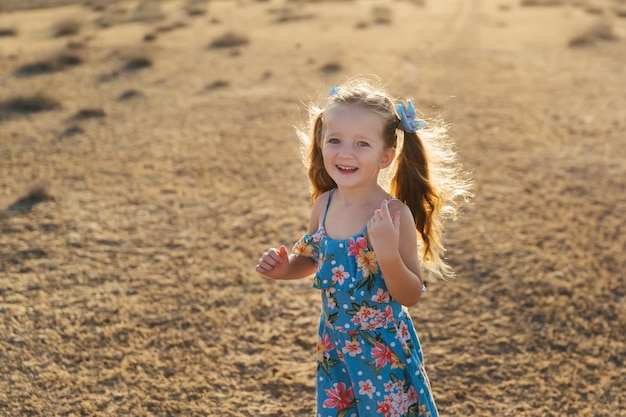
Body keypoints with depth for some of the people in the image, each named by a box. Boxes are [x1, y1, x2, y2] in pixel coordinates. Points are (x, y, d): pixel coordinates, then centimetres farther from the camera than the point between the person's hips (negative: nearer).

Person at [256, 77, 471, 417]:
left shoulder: (394, 214, -22)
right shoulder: (323, 204, -6)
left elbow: (410, 296, -18)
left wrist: (388, 254, -34)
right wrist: (286, 267, -5)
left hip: (384, 351, -5)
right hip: (335, 346, 5)